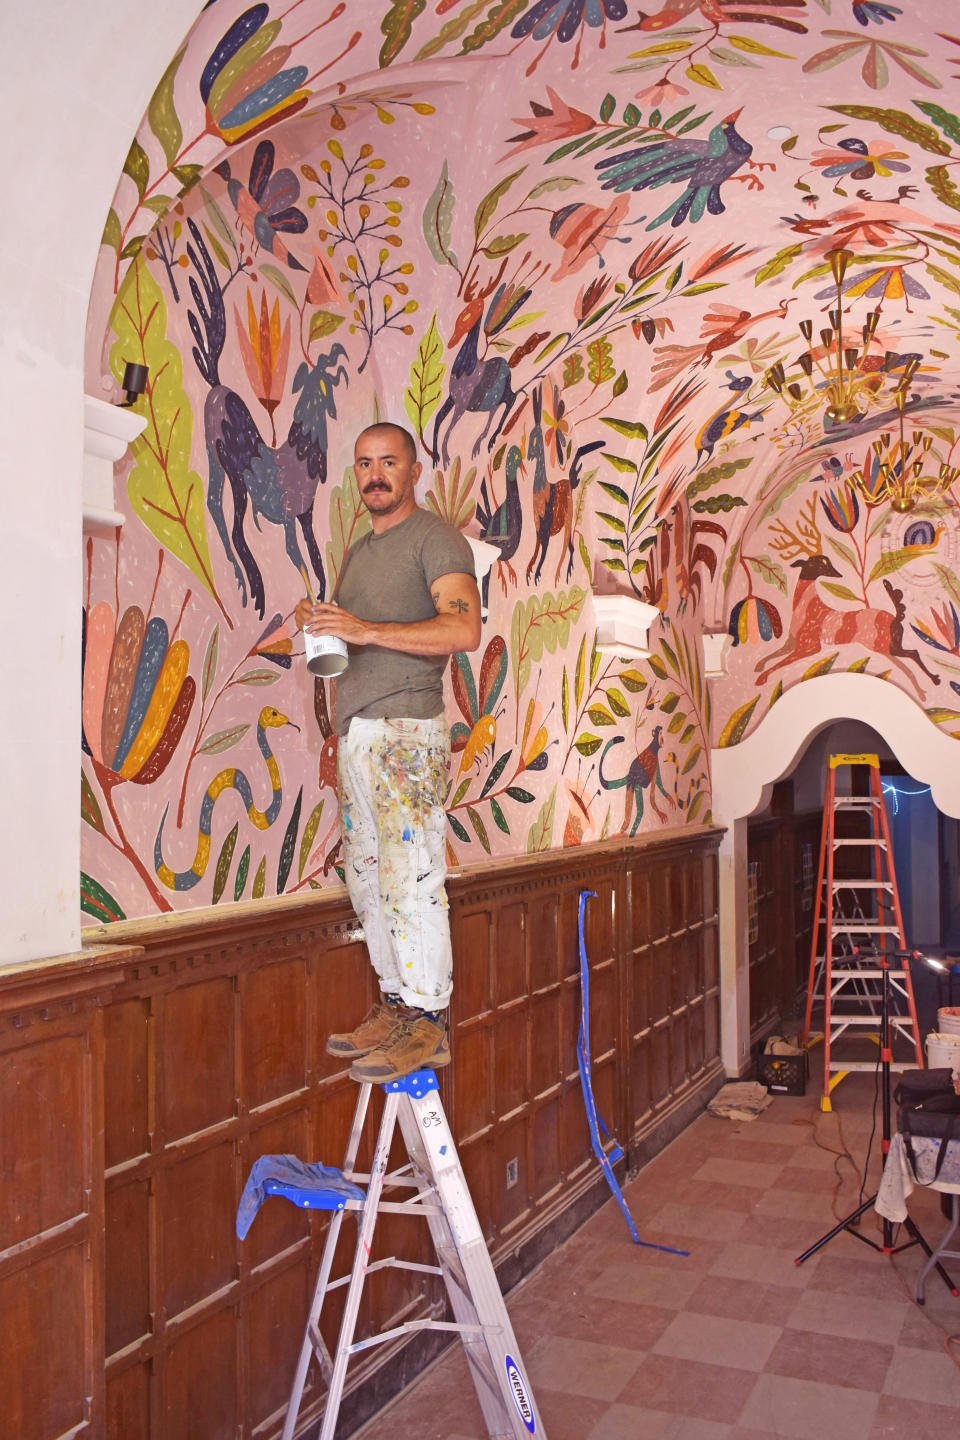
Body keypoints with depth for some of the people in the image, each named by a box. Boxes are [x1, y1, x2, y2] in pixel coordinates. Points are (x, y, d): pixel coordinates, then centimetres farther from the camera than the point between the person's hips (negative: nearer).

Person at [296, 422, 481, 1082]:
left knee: (411, 880, -9)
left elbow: (465, 628, -18)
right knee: (368, 881, 9)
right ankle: (397, 1005, 18)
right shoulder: (357, 552, 23)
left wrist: (366, 629, -20)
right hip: (355, 731, 8)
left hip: (407, 730, -8)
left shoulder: (436, 538, -3)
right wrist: (320, 625, 7)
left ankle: (428, 1021, -2)